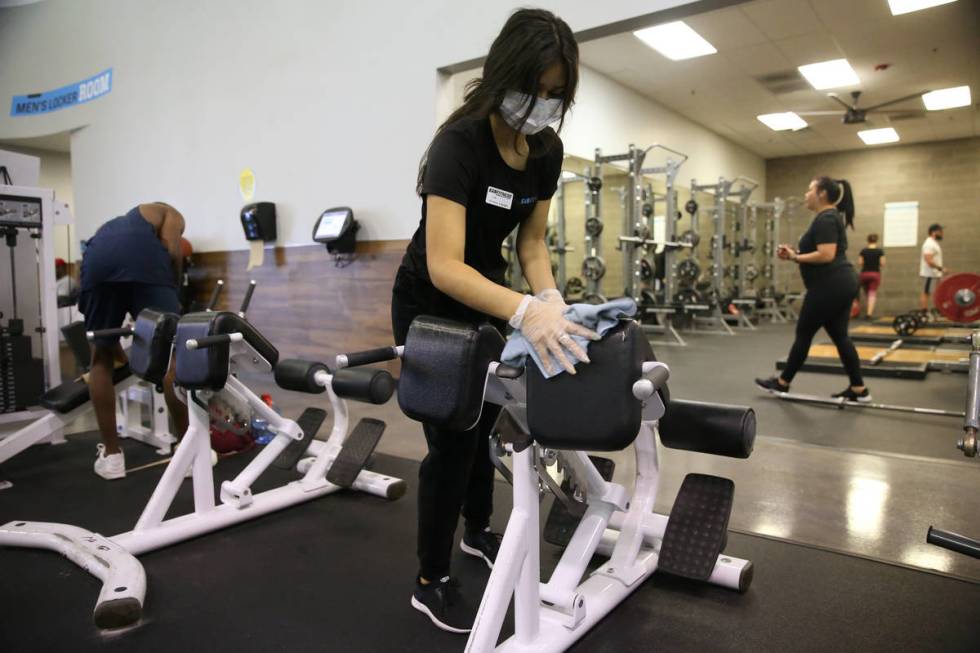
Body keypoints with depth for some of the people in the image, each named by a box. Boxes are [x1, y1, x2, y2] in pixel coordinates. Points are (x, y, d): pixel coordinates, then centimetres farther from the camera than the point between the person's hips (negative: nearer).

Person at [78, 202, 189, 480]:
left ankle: (111, 455, 21)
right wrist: (171, 295, 18)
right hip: (144, 258, -4)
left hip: (98, 259, 4)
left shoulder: (111, 226, 44)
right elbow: (171, 250, 7)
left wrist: (121, 355, 49)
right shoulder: (168, 213, 34)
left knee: (101, 358, 17)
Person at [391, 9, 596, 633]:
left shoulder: (547, 149, -8)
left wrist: (549, 299, -18)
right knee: (451, 434, -3)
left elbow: (532, 239, 1)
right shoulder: (460, 142, -29)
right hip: (431, 301, -7)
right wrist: (525, 312, -49)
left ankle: (479, 531, 44)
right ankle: (432, 583, 17)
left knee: (483, 420, 20)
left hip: (485, 293, 7)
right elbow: (444, 266, -36)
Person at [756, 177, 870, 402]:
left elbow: (826, 255, -25)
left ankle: (782, 383, 13)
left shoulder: (825, 219, -15)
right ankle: (859, 390, 12)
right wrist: (796, 254, 10)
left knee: (804, 334, 1)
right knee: (840, 336, 10)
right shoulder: (832, 217, 18)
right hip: (842, 284, 10)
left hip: (829, 286, -10)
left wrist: (795, 258, -15)